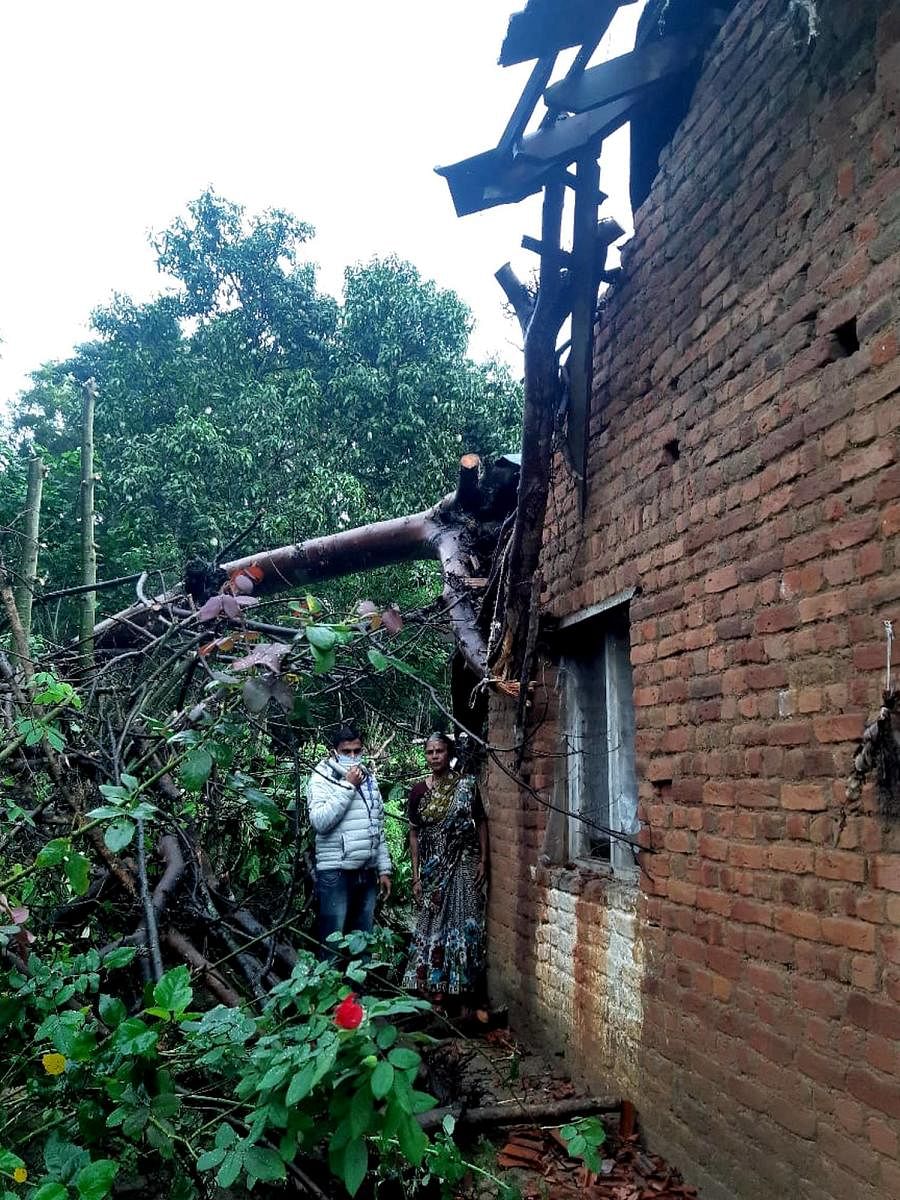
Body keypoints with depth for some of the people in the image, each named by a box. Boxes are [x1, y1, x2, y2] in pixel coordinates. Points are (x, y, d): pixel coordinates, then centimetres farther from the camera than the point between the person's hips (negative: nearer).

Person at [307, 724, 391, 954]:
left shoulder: (369, 778, 15)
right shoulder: (322, 778, -4)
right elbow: (320, 821, -20)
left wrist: (384, 869, 15)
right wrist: (348, 786, -17)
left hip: (367, 872, 6)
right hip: (335, 873, -6)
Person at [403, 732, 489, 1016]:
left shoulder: (466, 785, -1)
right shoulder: (418, 792, 3)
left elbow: (481, 822, 4)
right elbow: (414, 834, 6)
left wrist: (483, 860, -4)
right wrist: (416, 875, 2)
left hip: (464, 865, -2)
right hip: (433, 870, 2)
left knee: (466, 927, -4)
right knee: (433, 928, 4)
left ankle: (468, 999, 1)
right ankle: (436, 996, 11)